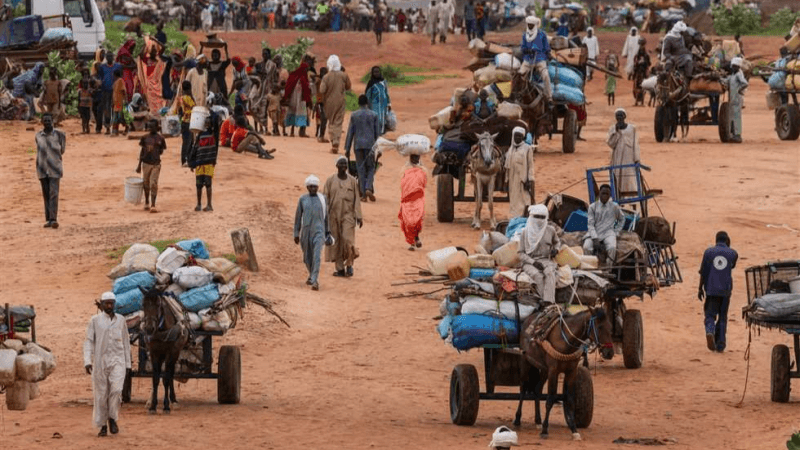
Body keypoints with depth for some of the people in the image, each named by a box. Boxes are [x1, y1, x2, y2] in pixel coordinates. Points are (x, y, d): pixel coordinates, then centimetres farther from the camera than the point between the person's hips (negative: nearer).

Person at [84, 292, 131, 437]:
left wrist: (127, 363, 13)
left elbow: (126, 342, 15)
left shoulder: (121, 320, 9)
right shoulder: (95, 320, 3)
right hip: (100, 362, -1)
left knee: (116, 389, -18)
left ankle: (112, 418, 1)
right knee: (101, 394, 2)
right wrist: (87, 361, -11)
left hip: (117, 361, 1)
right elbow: (88, 341, 0)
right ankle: (102, 425, 13)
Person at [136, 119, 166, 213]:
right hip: (146, 163, 2)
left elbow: (161, 151, 7)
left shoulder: (160, 139, -1)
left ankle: (153, 205, -5)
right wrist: (139, 165, 9)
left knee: (153, 184, -7)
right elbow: (142, 151, 9)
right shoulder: (145, 138, 4)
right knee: (146, 184, 11)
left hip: (156, 164, -2)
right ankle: (146, 203, 26)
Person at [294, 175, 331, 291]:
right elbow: (298, 216, 6)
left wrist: (327, 233, 12)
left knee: (317, 255, -17)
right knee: (307, 257, 13)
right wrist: (296, 233, 4)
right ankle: (312, 275, 40)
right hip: (306, 231, 2)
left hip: (319, 230, -2)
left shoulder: (323, 199, 2)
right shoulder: (302, 199, 2)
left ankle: (315, 281, -22)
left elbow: (326, 216, 10)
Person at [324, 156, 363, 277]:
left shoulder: (352, 181, 4)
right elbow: (325, 198, 2)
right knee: (336, 242, 2)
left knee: (347, 239, -15)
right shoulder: (330, 180, 2)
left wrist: (359, 217, 0)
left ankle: (349, 264, 3)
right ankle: (340, 269, 9)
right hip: (334, 215, 1)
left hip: (348, 214, -1)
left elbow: (356, 199, 5)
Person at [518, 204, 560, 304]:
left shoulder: (550, 230, 9)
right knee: (538, 276, -36)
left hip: (546, 261, 1)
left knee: (550, 273, -35)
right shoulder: (526, 232, 4)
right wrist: (534, 262, -13)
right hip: (529, 262, -1)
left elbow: (557, 242, 30)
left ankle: (548, 302, -50)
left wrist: (556, 250, 6)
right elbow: (522, 254, 4)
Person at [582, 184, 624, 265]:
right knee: (587, 247, -33)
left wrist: (616, 232, 11)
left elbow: (622, 219, 27)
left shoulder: (614, 207, 11)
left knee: (612, 248, -35)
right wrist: (595, 239, -14)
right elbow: (591, 224, 1)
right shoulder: (592, 207, 8)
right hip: (594, 233, 0)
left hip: (608, 232, 0)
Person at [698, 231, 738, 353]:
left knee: (710, 315, 4)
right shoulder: (732, 253, 2)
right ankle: (720, 345, 10)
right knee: (722, 317, 11)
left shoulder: (708, 252, 1)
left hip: (711, 289, -1)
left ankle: (710, 331, -27)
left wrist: (700, 288, 9)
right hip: (726, 289, 1)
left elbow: (703, 272, 1)